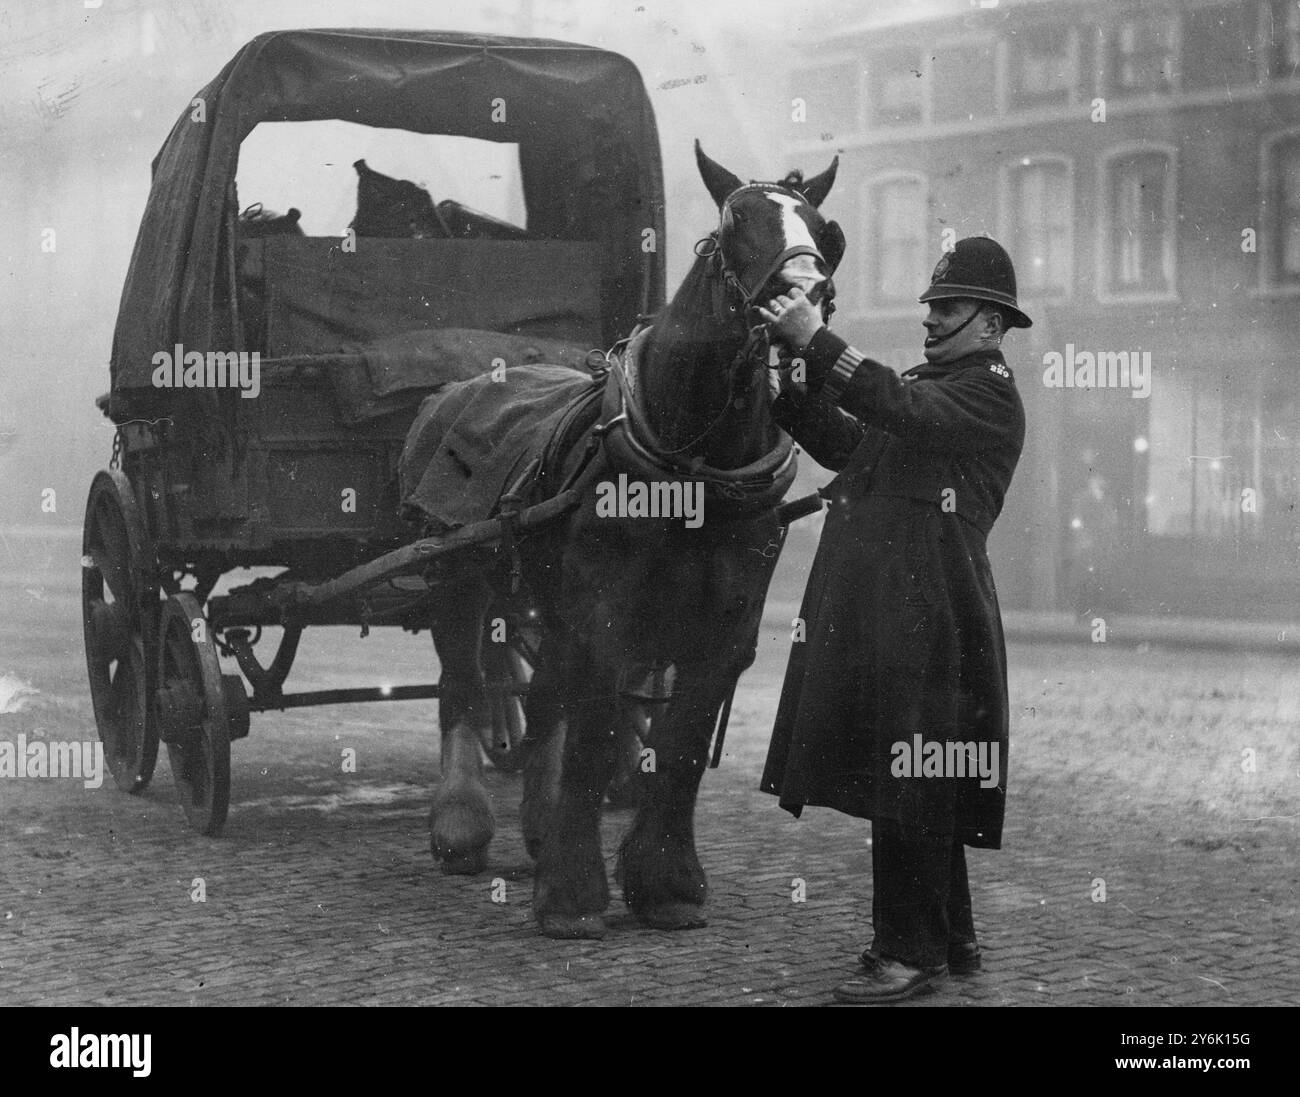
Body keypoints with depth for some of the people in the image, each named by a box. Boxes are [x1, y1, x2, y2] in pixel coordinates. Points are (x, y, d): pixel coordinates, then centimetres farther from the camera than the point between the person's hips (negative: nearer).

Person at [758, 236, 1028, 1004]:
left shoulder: (990, 392, -5)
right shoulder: (929, 382, 23)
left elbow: (908, 412, -22)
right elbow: (843, 443, 18)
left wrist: (820, 344, -24)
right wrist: (794, 372, 5)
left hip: (931, 618, -9)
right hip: (875, 610, 9)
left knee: (910, 784, -8)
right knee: (918, 784, 14)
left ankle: (914, 951, -2)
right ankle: (952, 938, 24)